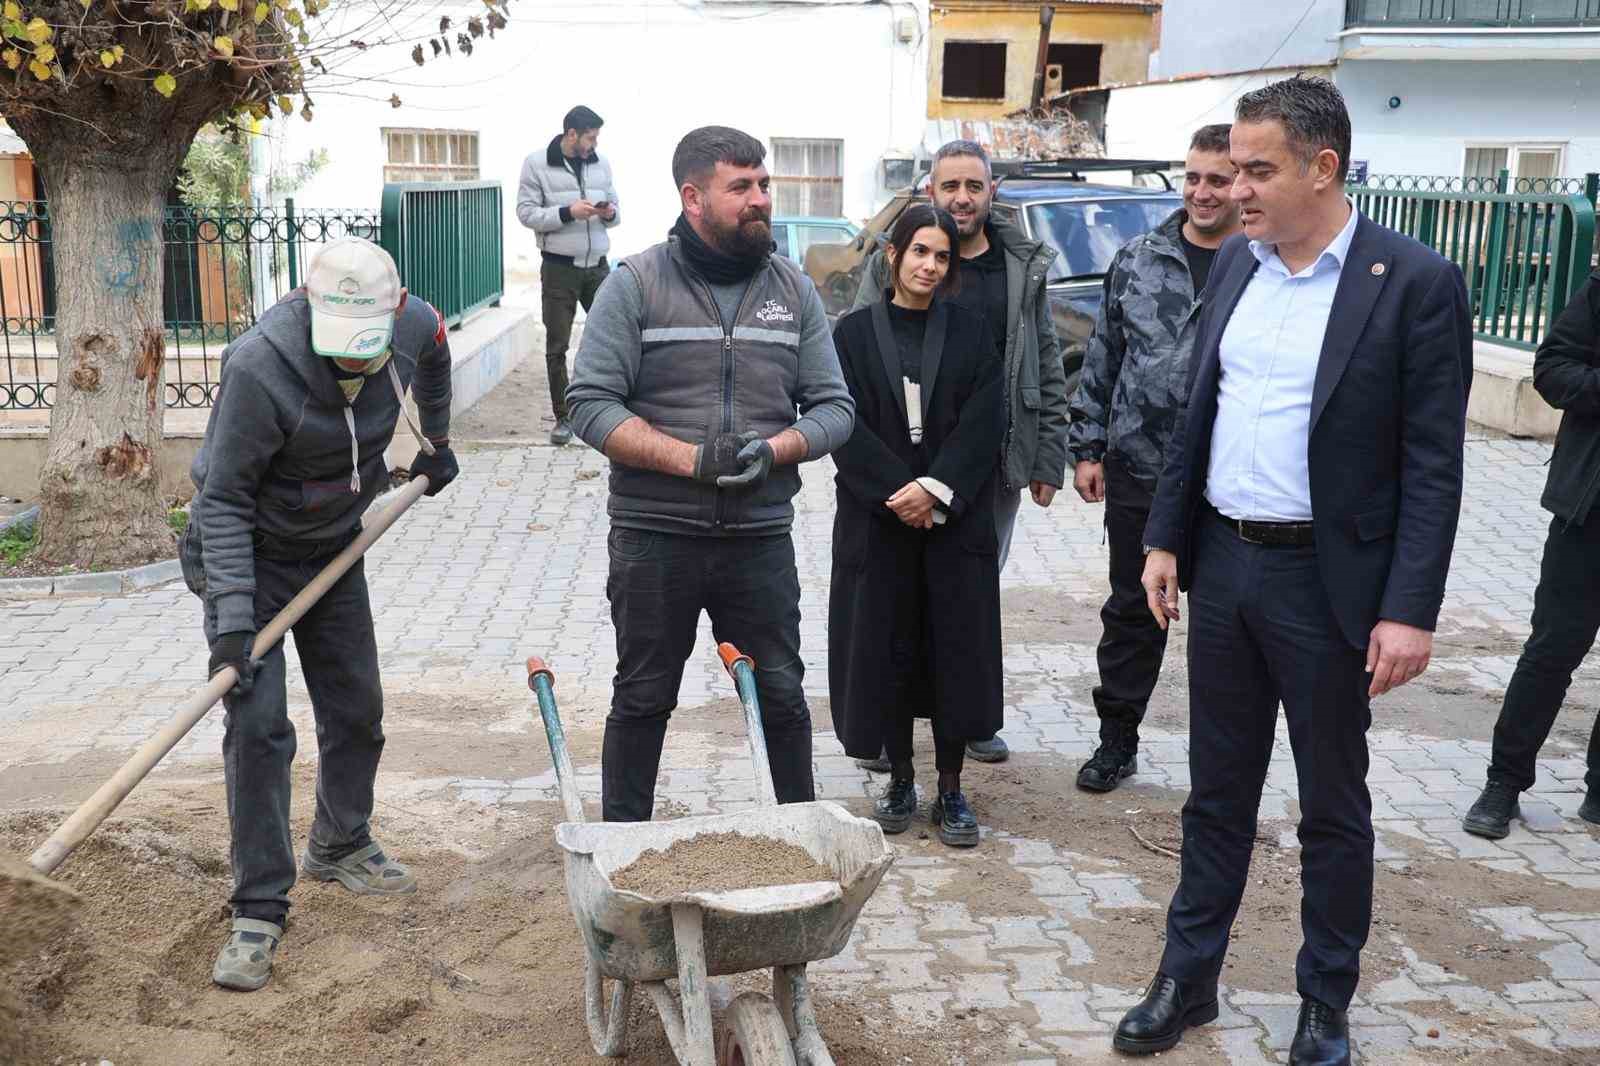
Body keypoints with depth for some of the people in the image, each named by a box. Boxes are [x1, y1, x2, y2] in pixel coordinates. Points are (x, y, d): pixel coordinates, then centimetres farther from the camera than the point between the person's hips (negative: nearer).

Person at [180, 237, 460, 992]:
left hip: (334, 547, 6)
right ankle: (259, 910, 0)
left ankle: (340, 845, 37)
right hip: (248, 552, -5)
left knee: (357, 709, 12)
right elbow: (223, 499, -25)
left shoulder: (415, 326, -15)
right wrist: (232, 611, -31)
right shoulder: (259, 367, -32)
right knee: (258, 725, -11)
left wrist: (436, 444, 23)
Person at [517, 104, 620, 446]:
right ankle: (563, 417, 13)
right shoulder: (537, 164, -4)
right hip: (559, 267, -3)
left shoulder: (600, 163, 8)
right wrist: (568, 213, -20)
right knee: (557, 346, 3)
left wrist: (610, 213, -9)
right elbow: (526, 213, -7)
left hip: (597, 265, 3)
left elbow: (615, 209, 15)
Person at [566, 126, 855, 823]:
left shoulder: (794, 289, 8)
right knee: (642, 700, 10)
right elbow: (591, 404, -10)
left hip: (761, 538, 3)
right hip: (654, 538, -2)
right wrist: (692, 459, -20)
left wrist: (773, 449, -14)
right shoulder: (636, 285, -3)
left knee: (781, 697, 10)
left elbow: (833, 406, 7)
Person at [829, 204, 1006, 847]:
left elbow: (982, 425, -3)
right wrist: (899, 493, -15)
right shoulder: (855, 333, 4)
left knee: (956, 650, 2)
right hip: (876, 522, 0)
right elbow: (847, 426, -4)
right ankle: (901, 781, 18)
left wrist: (936, 490, -16)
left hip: (956, 522, 0)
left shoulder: (969, 334, 6)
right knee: (885, 648, 3)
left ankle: (950, 790, 13)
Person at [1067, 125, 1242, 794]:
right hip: (1137, 473, 2)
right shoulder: (1137, 260, 4)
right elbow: (1102, 358, 8)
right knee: (1131, 611, 12)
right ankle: (1116, 740, 27)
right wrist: (1086, 447, 5)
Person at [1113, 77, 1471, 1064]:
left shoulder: (1415, 282, -12)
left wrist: (1411, 610, -16)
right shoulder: (1235, 264, 6)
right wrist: (1166, 539, 9)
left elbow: (1433, 463, -12)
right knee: (1218, 793, 16)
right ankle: (1187, 982, 30)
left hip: (1326, 581, -5)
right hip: (1223, 567, 5)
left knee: (1334, 807, 11)